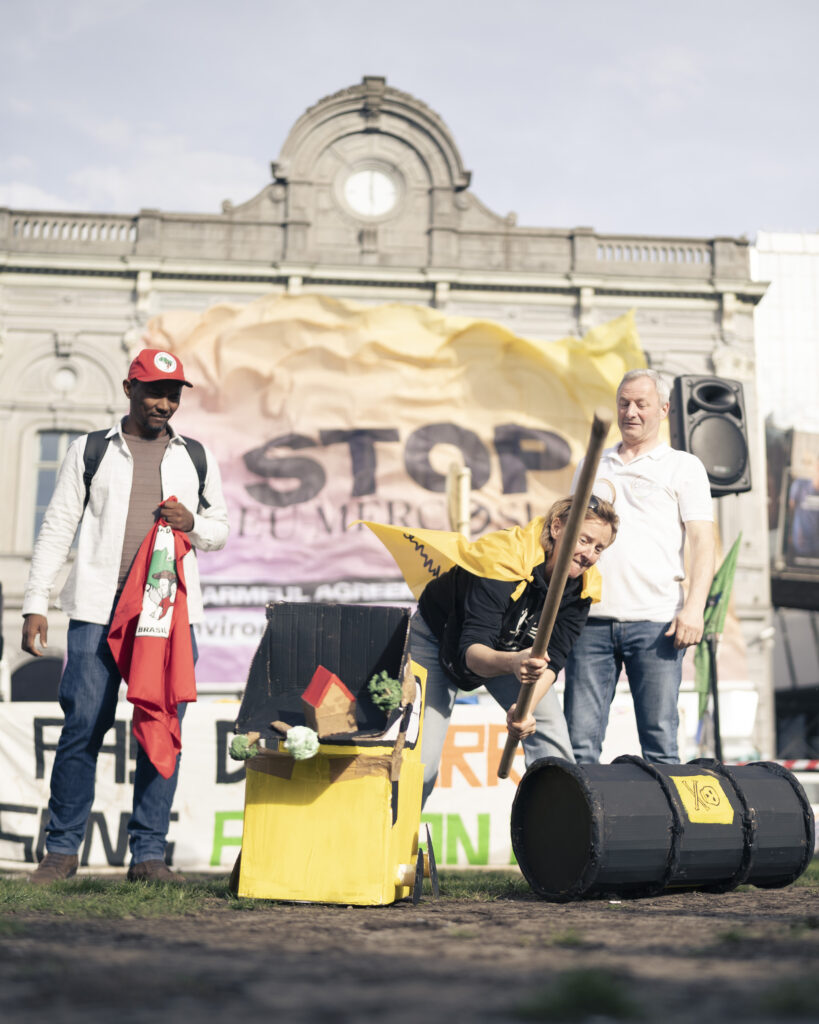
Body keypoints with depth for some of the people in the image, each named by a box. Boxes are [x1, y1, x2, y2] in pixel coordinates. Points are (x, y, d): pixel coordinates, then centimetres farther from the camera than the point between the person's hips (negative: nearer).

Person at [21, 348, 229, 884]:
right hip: (99, 610, -1)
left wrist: (192, 524, -4)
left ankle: (149, 854, 8)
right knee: (83, 727, -4)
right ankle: (62, 849, 8)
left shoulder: (198, 458, 14)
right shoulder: (90, 451, 9)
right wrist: (36, 604, 1)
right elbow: (58, 528, 7)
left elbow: (220, 530, 20)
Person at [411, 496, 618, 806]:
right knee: (421, 763, -14)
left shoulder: (582, 586, -19)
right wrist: (512, 663, -63)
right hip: (438, 640, -5)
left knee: (552, 732, -13)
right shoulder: (503, 561, -38)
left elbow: (552, 658, -23)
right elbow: (471, 650, -42)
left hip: (511, 650, 5)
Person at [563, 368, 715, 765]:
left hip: (655, 622, -3)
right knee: (579, 740, -1)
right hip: (591, 618, 3)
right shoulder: (590, 466, 21)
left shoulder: (684, 467, 10)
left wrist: (694, 607, -12)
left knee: (660, 741, -3)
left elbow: (703, 543, 1)